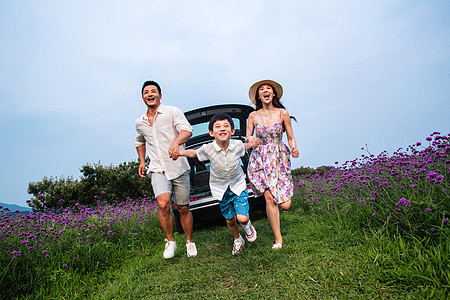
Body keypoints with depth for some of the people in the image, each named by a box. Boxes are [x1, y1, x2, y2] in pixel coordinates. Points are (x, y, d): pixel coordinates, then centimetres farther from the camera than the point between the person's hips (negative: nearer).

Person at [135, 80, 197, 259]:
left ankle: (190, 241, 29)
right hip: (158, 170, 2)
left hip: (178, 168, -2)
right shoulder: (140, 122, 14)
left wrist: (176, 142, -39)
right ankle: (170, 241, 2)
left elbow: (187, 130, -19)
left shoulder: (172, 112, -2)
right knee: (163, 204, -21)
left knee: (183, 209, 6)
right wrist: (142, 161, 23)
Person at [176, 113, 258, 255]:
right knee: (230, 220, 12)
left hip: (238, 185, 0)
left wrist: (251, 144, -7)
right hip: (221, 189, 1)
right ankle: (238, 240, 44)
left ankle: (247, 224, 26)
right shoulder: (207, 149, -21)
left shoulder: (237, 145, -18)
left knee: (242, 218, -14)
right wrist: (179, 152, -17)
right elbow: (193, 153, -2)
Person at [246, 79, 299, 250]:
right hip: (260, 159, 0)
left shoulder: (283, 113, 2)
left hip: (280, 158, 0)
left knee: (285, 205, -5)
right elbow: (247, 139, 9)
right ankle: (278, 239, 5)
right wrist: (250, 140, -14)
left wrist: (294, 149, -14)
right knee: (269, 197, -12)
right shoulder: (253, 116, 4)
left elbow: (291, 137, 6)